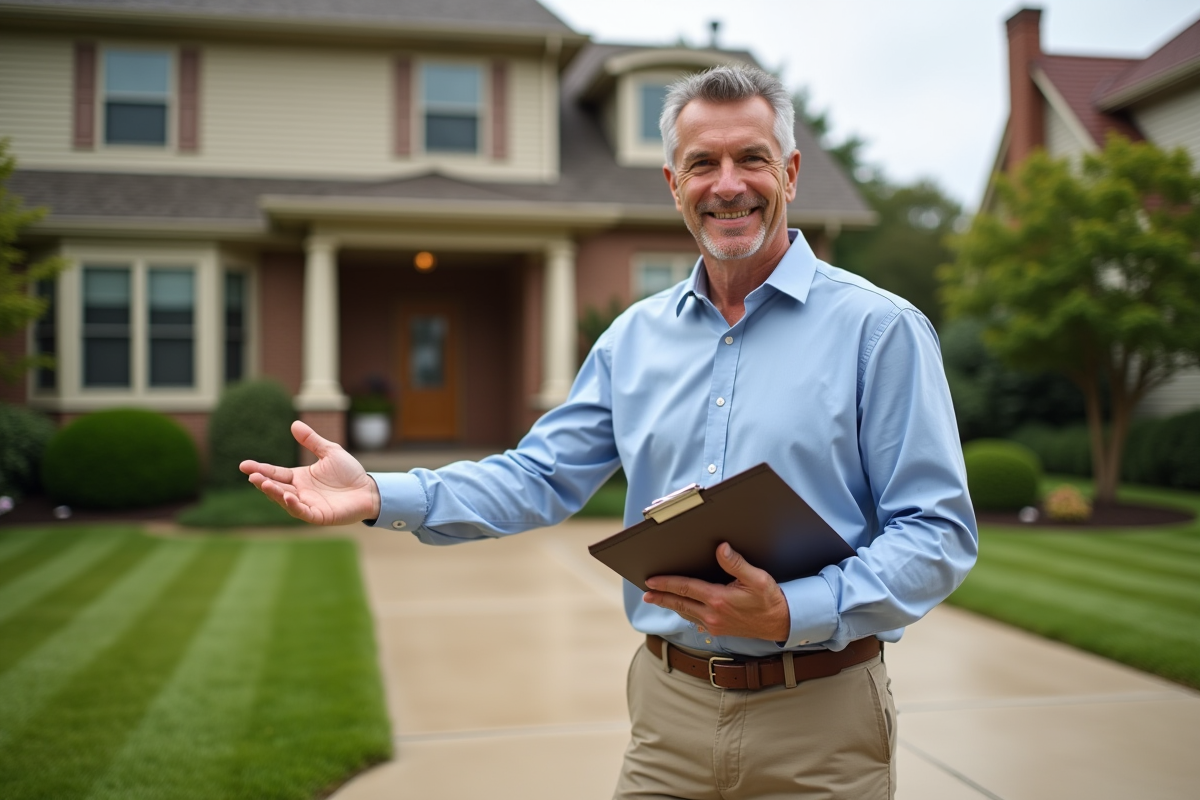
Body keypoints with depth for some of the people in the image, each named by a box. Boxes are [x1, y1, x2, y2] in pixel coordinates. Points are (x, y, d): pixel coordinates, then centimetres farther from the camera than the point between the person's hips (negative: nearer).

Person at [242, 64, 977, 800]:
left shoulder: (879, 329, -7)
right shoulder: (636, 337, 7)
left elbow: (941, 534, -10)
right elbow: (541, 478, 6)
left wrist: (793, 614, -24)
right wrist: (383, 497, -7)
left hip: (819, 719, -3)